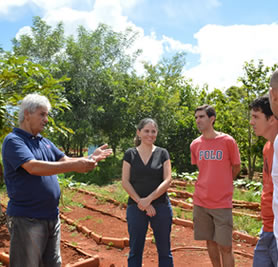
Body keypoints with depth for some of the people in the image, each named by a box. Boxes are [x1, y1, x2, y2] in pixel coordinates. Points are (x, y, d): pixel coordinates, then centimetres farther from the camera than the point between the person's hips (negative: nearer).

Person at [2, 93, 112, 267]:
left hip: (52, 216, 8)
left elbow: (65, 161, 9)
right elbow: (33, 167, -27)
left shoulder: (45, 142, 13)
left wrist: (91, 159, -9)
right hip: (27, 218, -8)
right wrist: (74, 166, -32)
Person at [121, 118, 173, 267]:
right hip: (135, 207, 0)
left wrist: (149, 199, -15)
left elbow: (167, 180, -5)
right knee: (135, 250, 9)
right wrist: (141, 202, -11)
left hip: (161, 206, 0)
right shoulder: (130, 154, 3)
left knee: (164, 250, 8)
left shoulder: (162, 153, 2)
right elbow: (125, 182, -2)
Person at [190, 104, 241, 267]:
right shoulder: (195, 145, 3)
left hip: (222, 203, -3)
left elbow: (236, 167, 5)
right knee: (210, 241, 14)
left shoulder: (228, 141, -8)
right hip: (201, 202, 3)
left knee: (225, 247, 0)